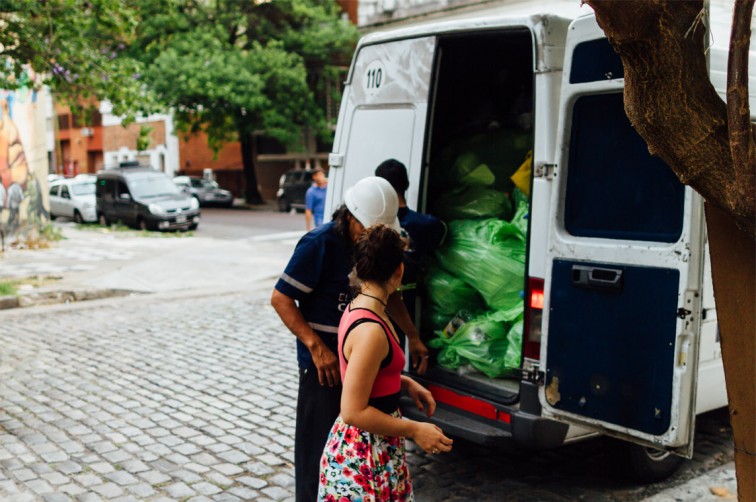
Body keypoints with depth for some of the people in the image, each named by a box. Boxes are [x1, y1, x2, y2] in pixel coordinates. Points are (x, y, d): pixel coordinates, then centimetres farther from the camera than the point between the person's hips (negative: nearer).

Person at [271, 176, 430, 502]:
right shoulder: (320, 243, -18)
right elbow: (280, 298, -18)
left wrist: (413, 337, 10)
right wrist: (317, 348, -24)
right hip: (324, 363, -7)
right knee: (319, 447, 4)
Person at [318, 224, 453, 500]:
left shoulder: (358, 308, 2)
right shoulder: (371, 331, -27)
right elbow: (354, 412, -25)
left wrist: (406, 383, 7)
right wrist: (415, 430, -18)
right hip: (365, 454, -9)